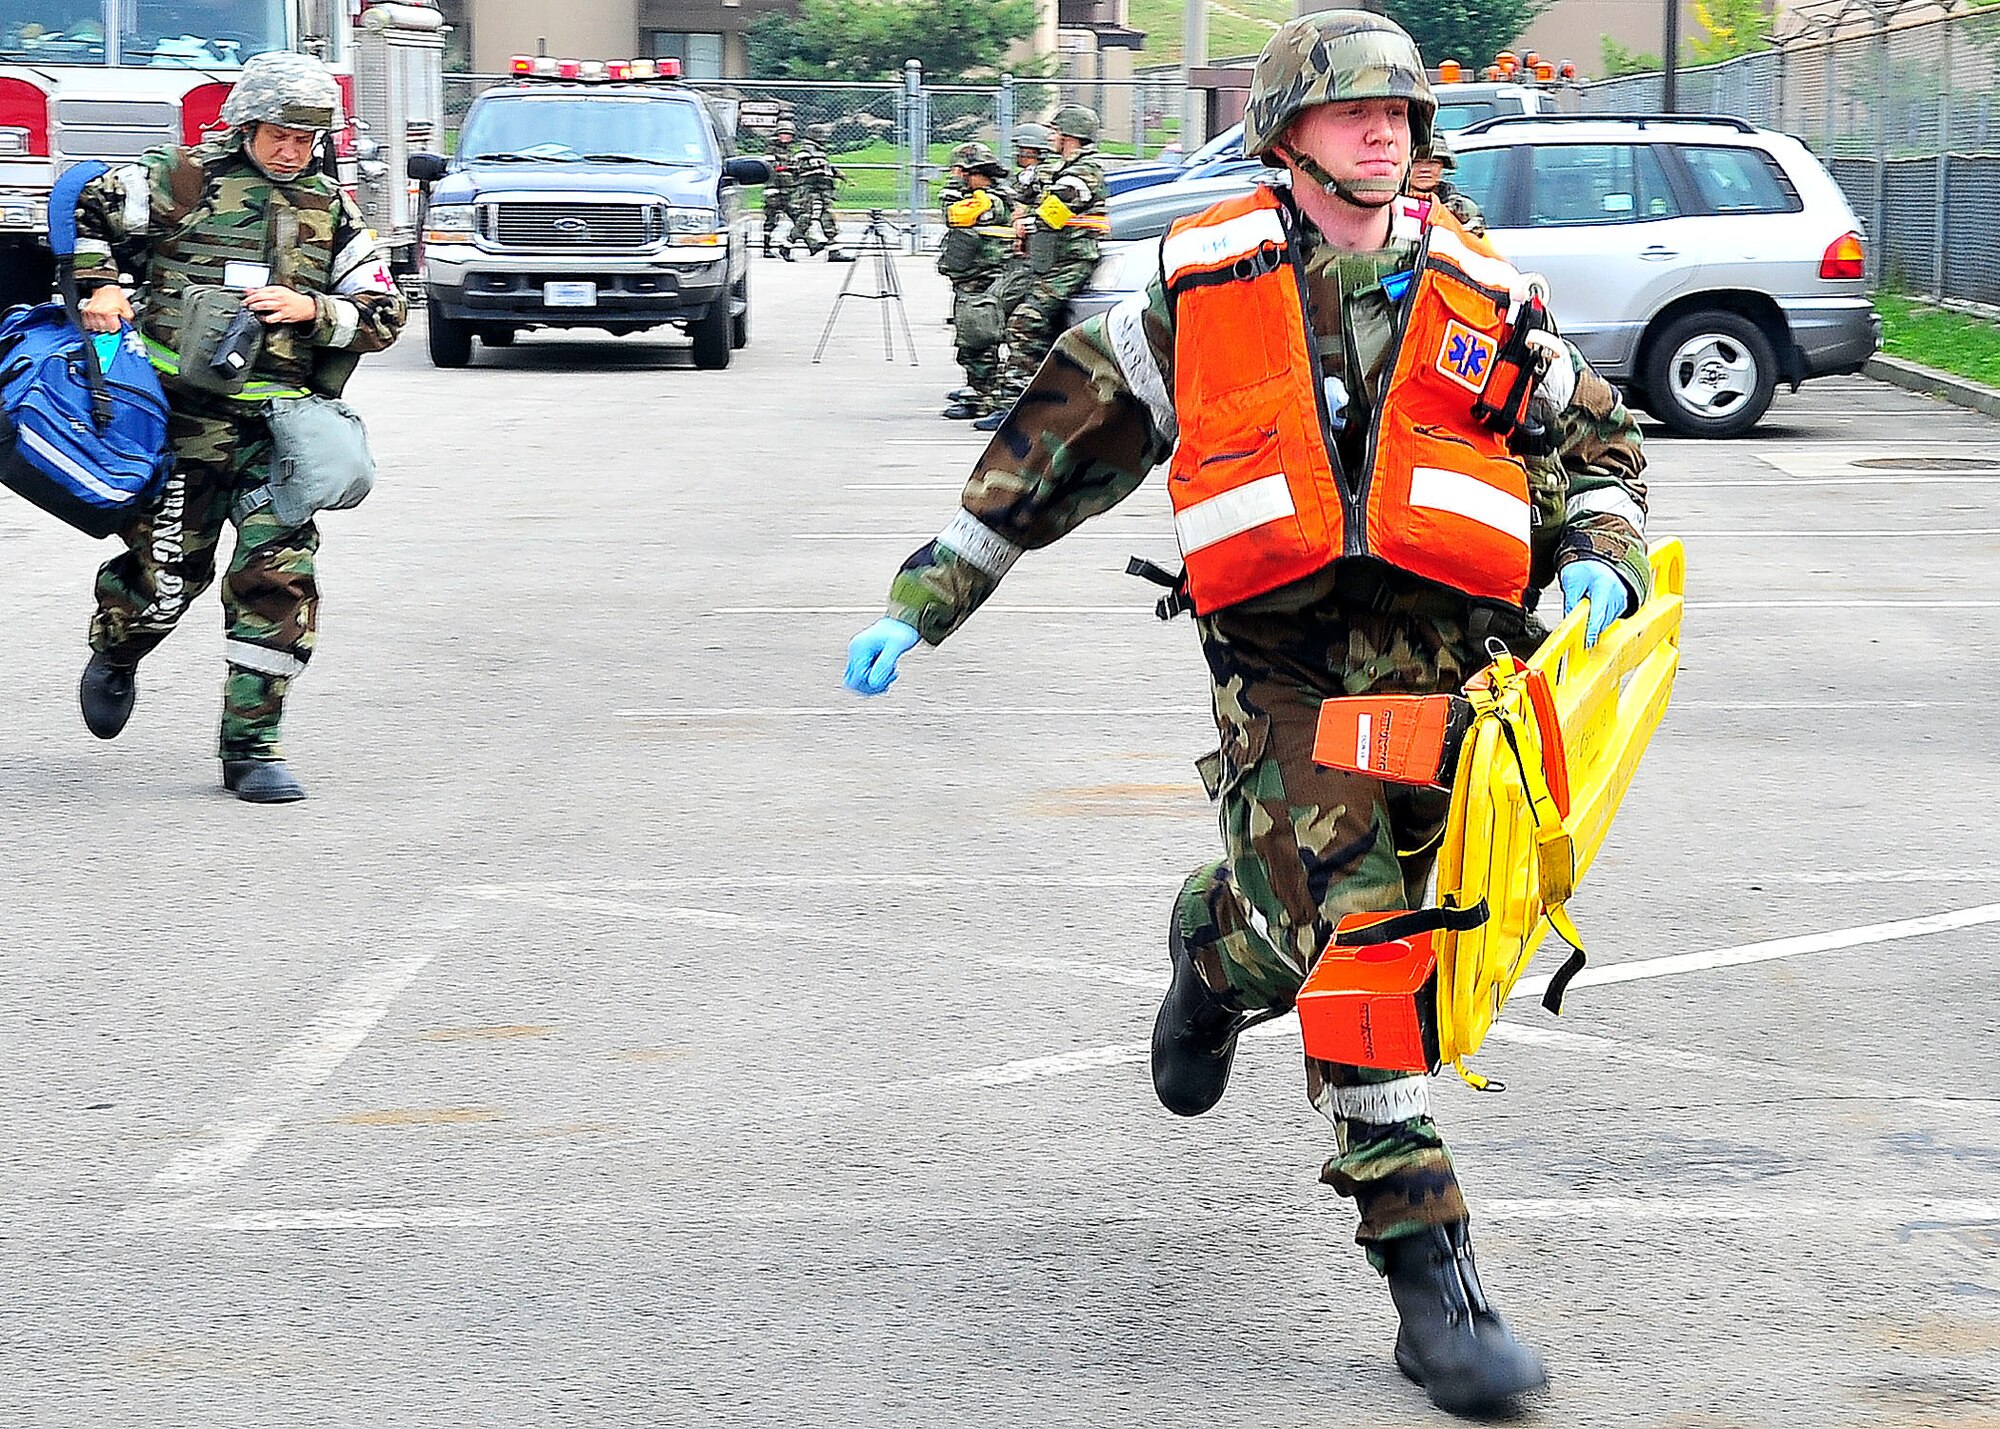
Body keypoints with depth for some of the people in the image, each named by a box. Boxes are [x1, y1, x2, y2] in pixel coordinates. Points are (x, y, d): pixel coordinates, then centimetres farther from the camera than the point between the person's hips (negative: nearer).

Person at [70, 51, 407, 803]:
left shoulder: (332, 211, 11)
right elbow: (87, 211, 8)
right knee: (168, 571, 1)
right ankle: (115, 656, 37)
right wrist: (102, 286, -5)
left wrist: (311, 308, -6)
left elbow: (384, 314, 11)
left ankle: (251, 746, 1)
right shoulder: (186, 179, 1)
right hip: (185, 415, -3)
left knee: (279, 574, -7)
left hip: (279, 428, 3)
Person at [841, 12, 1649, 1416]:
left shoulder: (1480, 294, 11)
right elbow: (1053, 446, 11)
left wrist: (1600, 560, 1)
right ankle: (1433, 1278, -10)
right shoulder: (1202, 288, 5)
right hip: (1284, 666, -3)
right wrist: (923, 600, 9)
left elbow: (1598, 445, 22)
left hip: (1446, 662, 3)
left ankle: (1216, 946, 39)